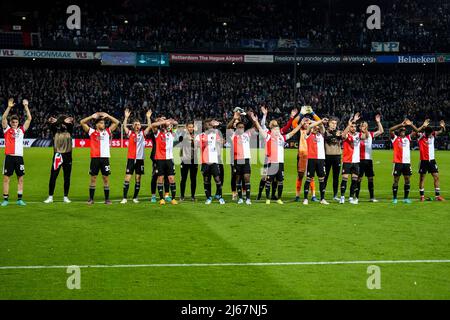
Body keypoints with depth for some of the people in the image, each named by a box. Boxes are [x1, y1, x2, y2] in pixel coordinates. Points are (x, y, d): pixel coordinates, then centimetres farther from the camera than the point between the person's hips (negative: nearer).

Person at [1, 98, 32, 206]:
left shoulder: (21, 130, 12)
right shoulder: (7, 129, 6)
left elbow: (29, 118, 7)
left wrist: (26, 106, 1)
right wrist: (9, 107, -17)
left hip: (19, 157, 3)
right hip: (9, 157, -2)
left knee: (20, 178, 4)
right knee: (6, 178, 0)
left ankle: (20, 199, 10)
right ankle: (5, 199, 5)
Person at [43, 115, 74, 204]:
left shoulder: (69, 131, 7)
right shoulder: (56, 131, 6)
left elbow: (71, 125, -14)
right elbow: (52, 126, -15)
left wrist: (70, 122, -39)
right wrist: (52, 122, -40)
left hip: (67, 156, 1)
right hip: (57, 155, -1)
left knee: (67, 177, 4)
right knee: (53, 177, -2)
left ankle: (66, 197, 13)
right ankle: (50, 197, 4)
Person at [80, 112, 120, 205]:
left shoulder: (107, 131, 10)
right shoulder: (92, 132, 6)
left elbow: (117, 122, 12)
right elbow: (82, 122, 3)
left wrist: (107, 116, 9)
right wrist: (92, 116, 4)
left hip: (105, 158, 2)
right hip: (95, 158, -1)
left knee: (106, 178, 4)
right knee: (93, 178, 4)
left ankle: (107, 199, 9)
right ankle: (91, 199, 10)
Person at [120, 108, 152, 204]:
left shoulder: (142, 134, 7)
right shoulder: (130, 133, 5)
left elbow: (149, 126, -3)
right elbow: (124, 126, -6)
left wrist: (148, 117, -10)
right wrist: (126, 117, -14)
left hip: (140, 159, 1)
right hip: (131, 158, -1)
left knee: (138, 179, 5)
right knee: (127, 178, -6)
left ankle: (135, 197, 13)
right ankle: (125, 198, -4)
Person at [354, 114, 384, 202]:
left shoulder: (370, 135, 9)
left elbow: (381, 131, 11)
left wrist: (378, 122, 0)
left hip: (369, 159, 4)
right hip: (360, 159, -4)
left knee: (370, 178, 7)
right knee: (359, 178, -1)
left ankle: (372, 197, 13)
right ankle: (356, 197, 4)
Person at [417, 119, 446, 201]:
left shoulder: (433, 135, 1)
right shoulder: (421, 137, -10)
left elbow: (442, 132, -8)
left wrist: (442, 127, -31)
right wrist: (423, 126, -46)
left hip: (432, 160, 4)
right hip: (424, 160, -4)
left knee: (436, 177, 1)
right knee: (422, 178, 3)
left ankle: (437, 195, 6)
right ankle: (422, 196, 10)